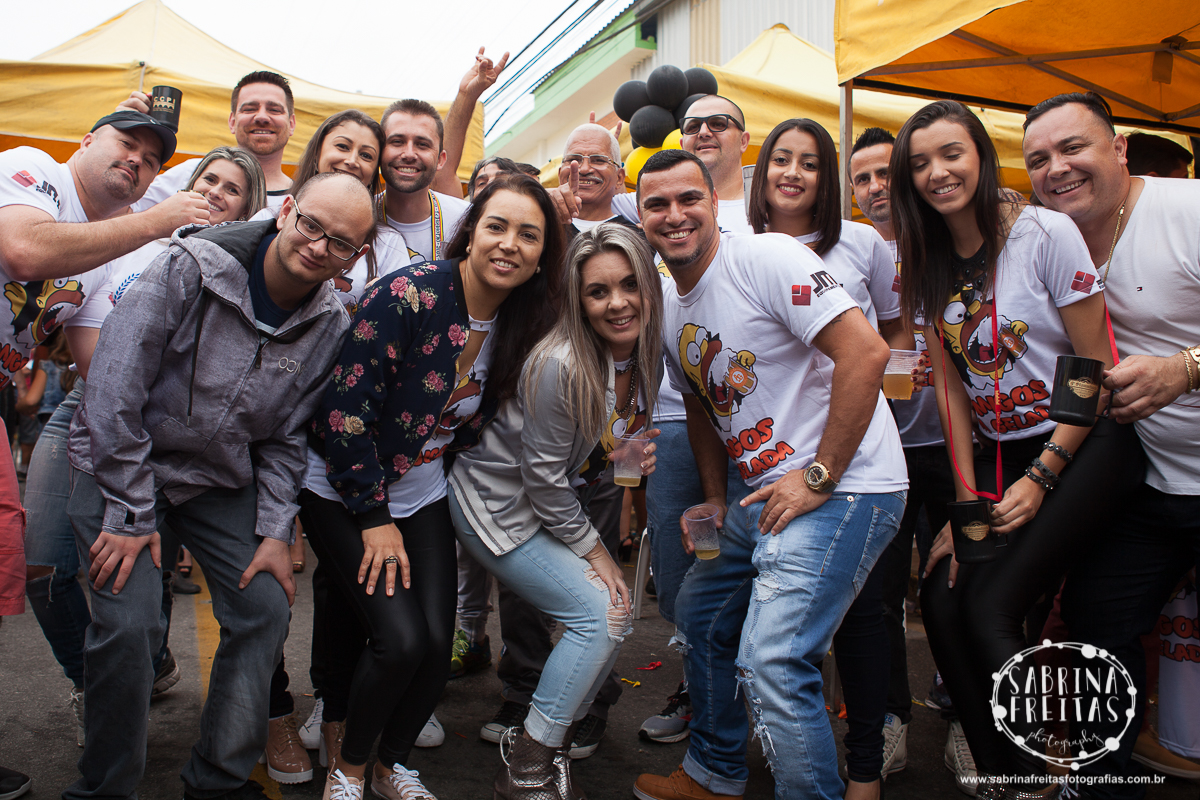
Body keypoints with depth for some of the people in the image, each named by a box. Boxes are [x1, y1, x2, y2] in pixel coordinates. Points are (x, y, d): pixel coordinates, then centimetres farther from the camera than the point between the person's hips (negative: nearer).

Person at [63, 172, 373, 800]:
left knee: (267, 610, -2)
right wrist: (131, 514, -19)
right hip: (122, 465, -4)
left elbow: (284, 437, 1)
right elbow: (114, 391, -20)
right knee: (129, 624, -16)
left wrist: (274, 532, -7)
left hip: (222, 481, 4)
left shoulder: (331, 327, -7)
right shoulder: (191, 269, -21)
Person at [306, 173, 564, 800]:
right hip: (343, 490, -5)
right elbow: (345, 408, -22)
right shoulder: (408, 295, -23)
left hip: (421, 494, 6)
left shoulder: (520, 326, -3)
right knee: (402, 639, -14)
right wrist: (373, 516, -17)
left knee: (438, 642, -2)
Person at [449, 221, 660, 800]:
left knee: (614, 606, 2)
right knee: (601, 613, -13)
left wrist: (634, 458, -7)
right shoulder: (560, 365, -29)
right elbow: (542, 477, -22)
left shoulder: (642, 355, -6)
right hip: (497, 505, -8)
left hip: (556, 504, 8)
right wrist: (593, 549, -13)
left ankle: (558, 731, 24)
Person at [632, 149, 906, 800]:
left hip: (842, 488, -9)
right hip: (761, 492, 9)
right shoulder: (670, 308, 12)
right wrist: (715, 501, 15)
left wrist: (818, 477, -20)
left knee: (772, 663, -19)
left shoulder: (766, 257, -14)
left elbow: (865, 351, -23)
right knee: (698, 615, 20)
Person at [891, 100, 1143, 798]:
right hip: (996, 453, 5)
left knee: (991, 607, -17)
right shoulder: (927, 265, 5)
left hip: (1082, 445, -5)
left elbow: (1098, 367, -9)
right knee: (942, 604, -6)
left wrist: (1040, 479, -14)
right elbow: (950, 385, 4)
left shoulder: (1047, 234, -10)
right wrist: (968, 499, -2)